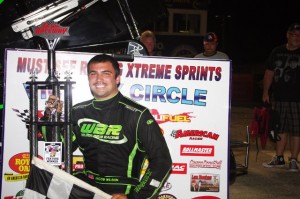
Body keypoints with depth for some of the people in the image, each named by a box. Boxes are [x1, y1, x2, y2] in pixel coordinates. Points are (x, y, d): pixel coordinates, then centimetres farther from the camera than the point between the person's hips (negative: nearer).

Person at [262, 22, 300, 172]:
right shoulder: (277, 52, 11)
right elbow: (269, 72, 14)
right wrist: (265, 92, 9)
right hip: (278, 98, 3)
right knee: (280, 129, 12)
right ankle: (279, 158, 23)